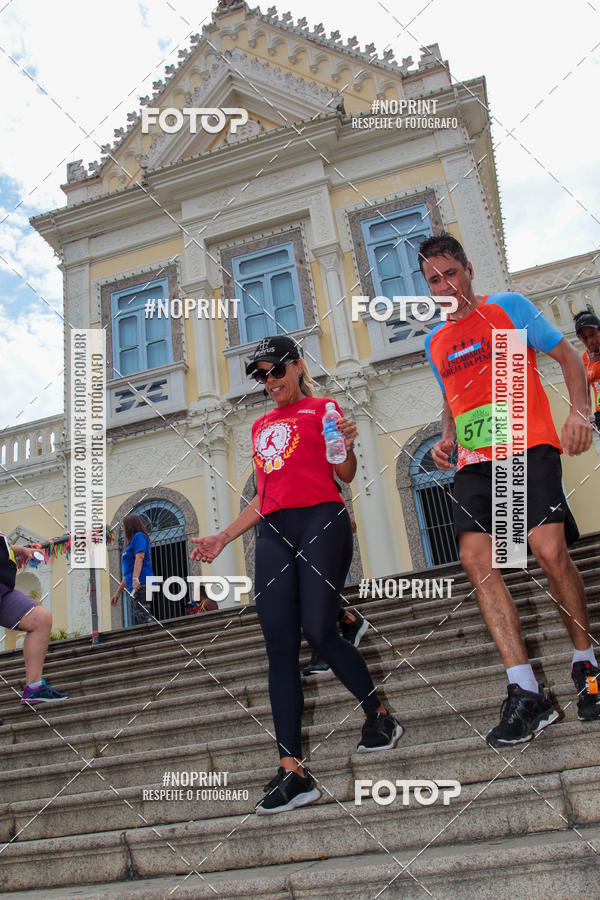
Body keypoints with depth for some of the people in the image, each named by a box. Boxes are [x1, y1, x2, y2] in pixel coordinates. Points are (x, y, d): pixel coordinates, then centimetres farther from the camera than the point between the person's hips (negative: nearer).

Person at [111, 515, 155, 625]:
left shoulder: (139, 536, 2)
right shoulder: (131, 543, 29)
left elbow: (139, 557, -16)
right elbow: (127, 573, 29)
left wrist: (135, 579, -29)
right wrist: (118, 592, 27)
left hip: (141, 584, -10)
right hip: (134, 586, 10)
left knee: (143, 616, -21)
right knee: (138, 622, 5)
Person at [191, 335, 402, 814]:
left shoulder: (320, 408, 9)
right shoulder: (261, 426, 25)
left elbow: (345, 475, 1)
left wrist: (347, 446, -19)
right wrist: (224, 537, 21)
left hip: (321, 521, -5)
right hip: (273, 532, 6)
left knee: (319, 633, -12)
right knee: (280, 646, -3)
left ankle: (379, 715, 15)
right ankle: (292, 770, -1)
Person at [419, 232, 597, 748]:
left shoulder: (510, 307, 8)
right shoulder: (435, 343, 21)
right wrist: (446, 438, 11)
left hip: (529, 448, -4)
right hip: (474, 462, 5)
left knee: (550, 550, -19)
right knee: (475, 558, -14)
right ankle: (527, 694, -11)